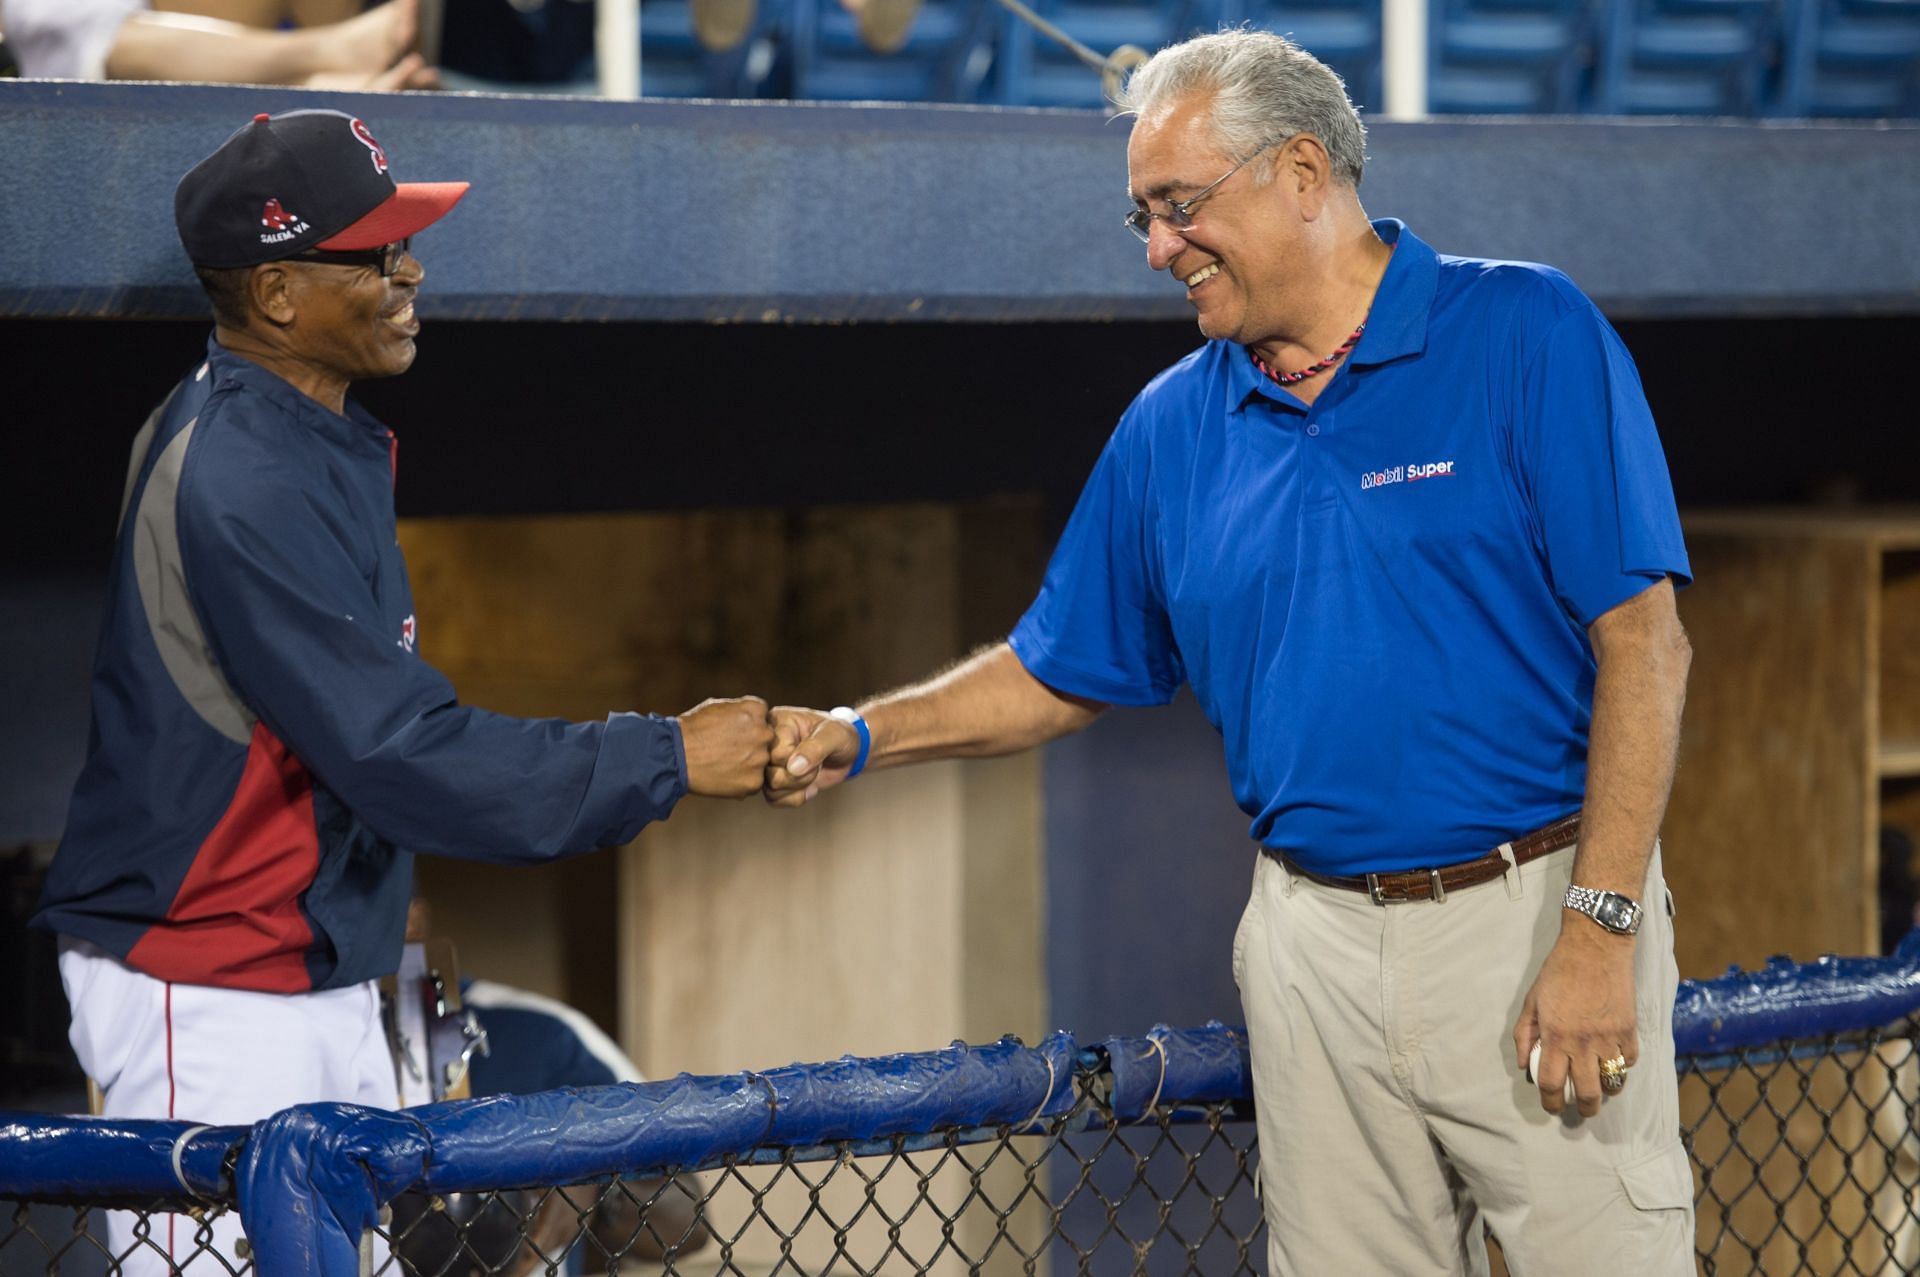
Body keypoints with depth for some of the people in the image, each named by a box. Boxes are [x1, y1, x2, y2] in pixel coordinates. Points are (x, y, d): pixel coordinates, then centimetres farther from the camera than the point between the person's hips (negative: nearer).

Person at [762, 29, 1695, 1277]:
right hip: (1317, 947, 4)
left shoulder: (1526, 335, -5)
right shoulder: (1174, 427, 11)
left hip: (1535, 920, -4)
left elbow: (1642, 639, -9)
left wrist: (1599, 929, -16)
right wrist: (858, 738, 5)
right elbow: (1059, 673, 21)